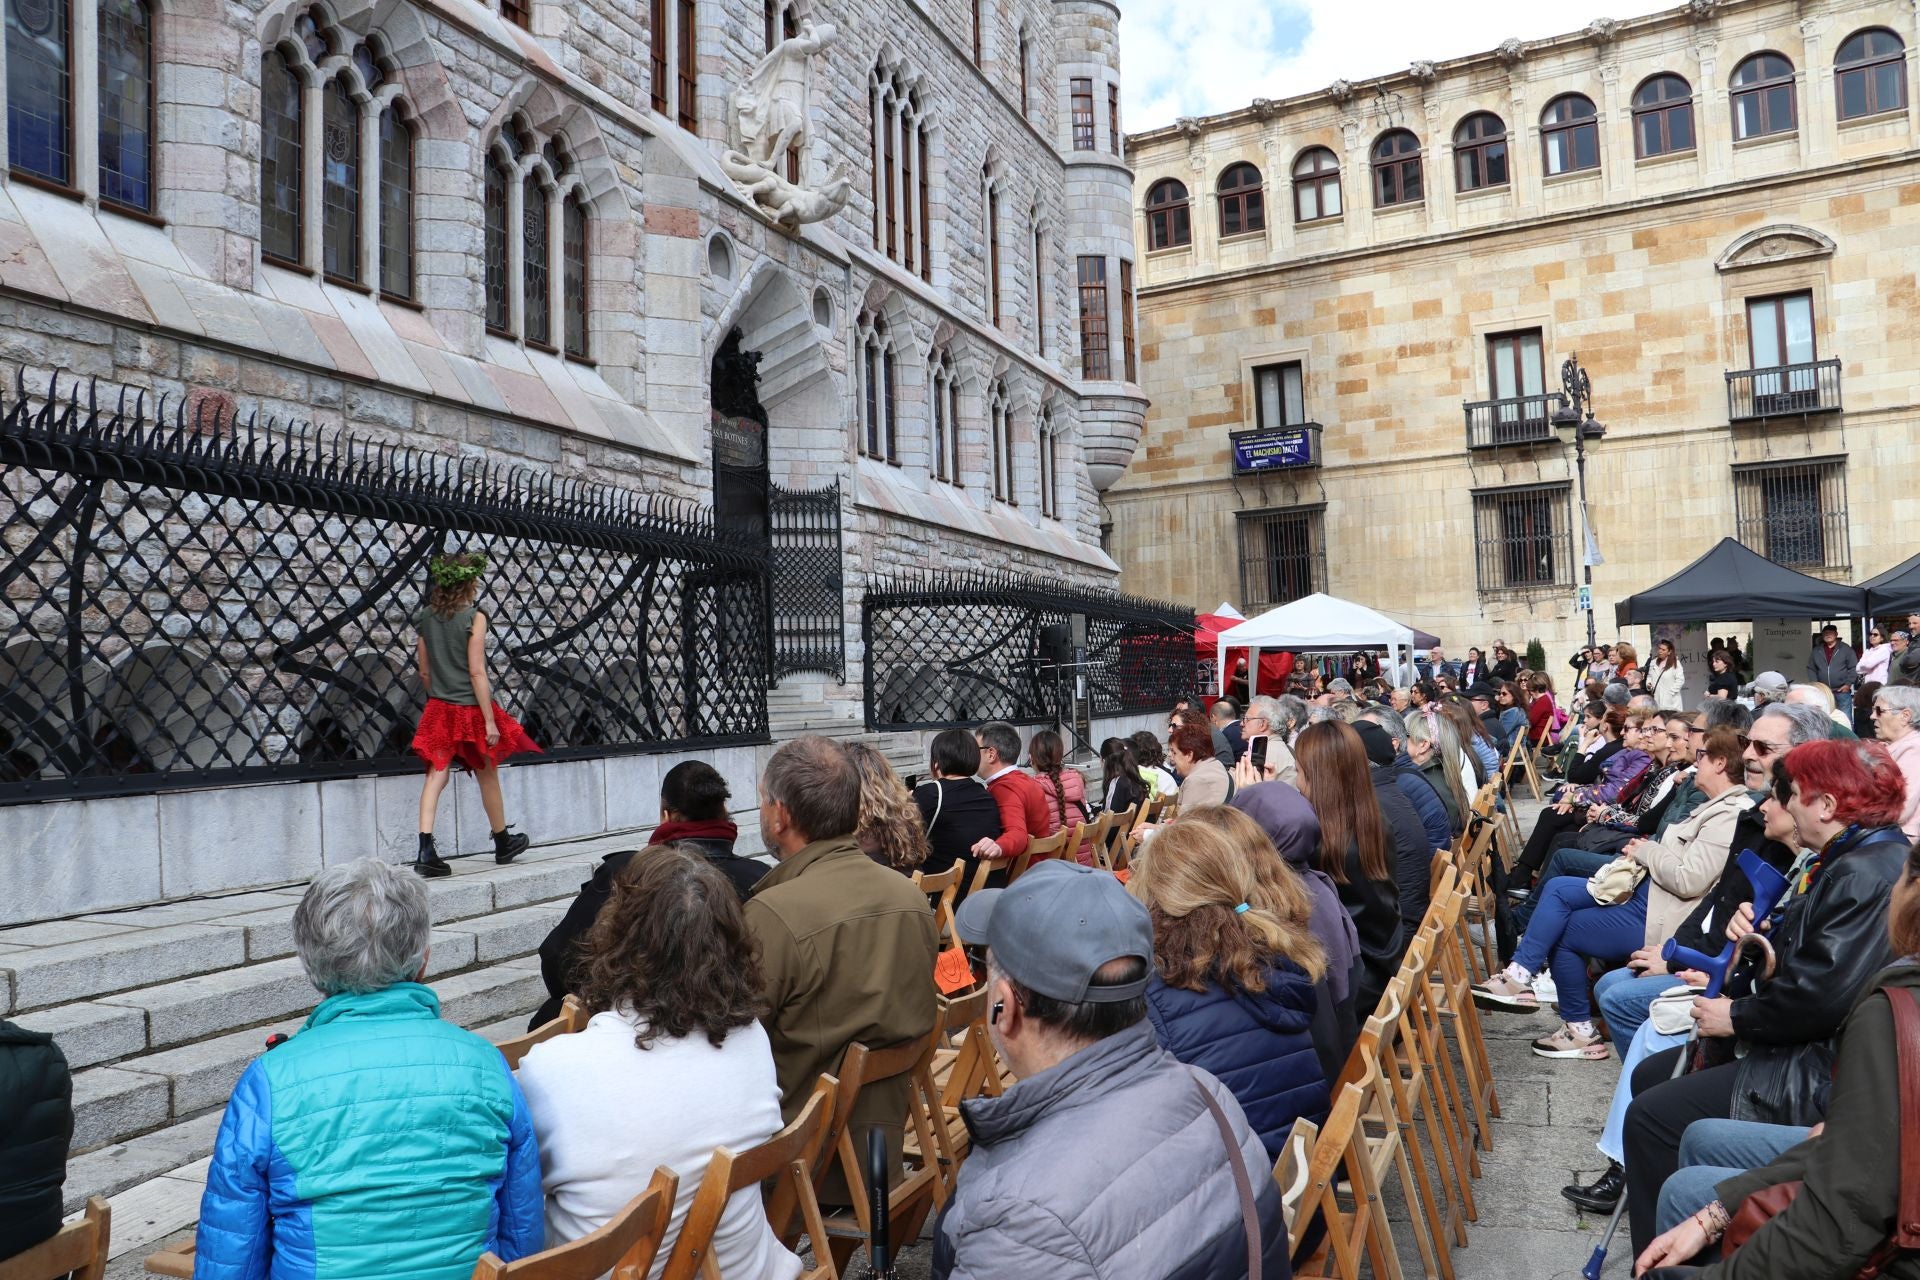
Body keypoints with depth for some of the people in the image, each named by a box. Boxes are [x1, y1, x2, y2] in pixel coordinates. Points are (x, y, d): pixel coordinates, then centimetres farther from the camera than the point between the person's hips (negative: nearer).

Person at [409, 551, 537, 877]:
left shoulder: (426, 617, 4)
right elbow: (477, 673, -16)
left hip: (438, 710, 4)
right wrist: (490, 720, -14)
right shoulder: (474, 618, -13)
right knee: (488, 777, 12)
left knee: (435, 777, 0)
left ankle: (426, 850, -14)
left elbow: (424, 671, 10)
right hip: (470, 709, -4)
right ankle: (503, 843, 29)